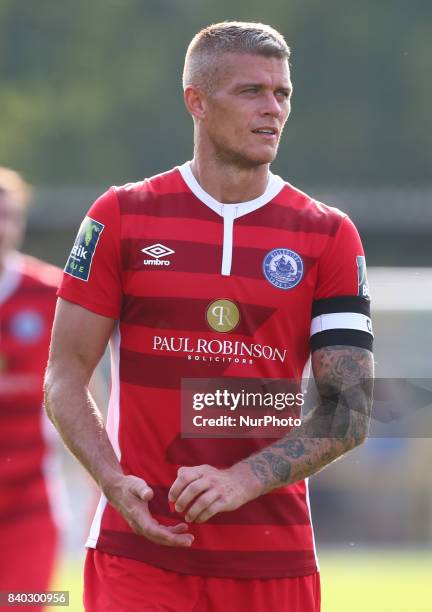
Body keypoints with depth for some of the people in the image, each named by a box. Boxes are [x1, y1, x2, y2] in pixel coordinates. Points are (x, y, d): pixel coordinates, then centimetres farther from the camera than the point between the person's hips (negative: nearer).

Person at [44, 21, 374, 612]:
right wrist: (115, 482, -12)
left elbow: (349, 412, -1)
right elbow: (65, 379, 5)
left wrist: (242, 481, -16)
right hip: (140, 552, -1)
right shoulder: (122, 217, 4)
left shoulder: (329, 237, 5)